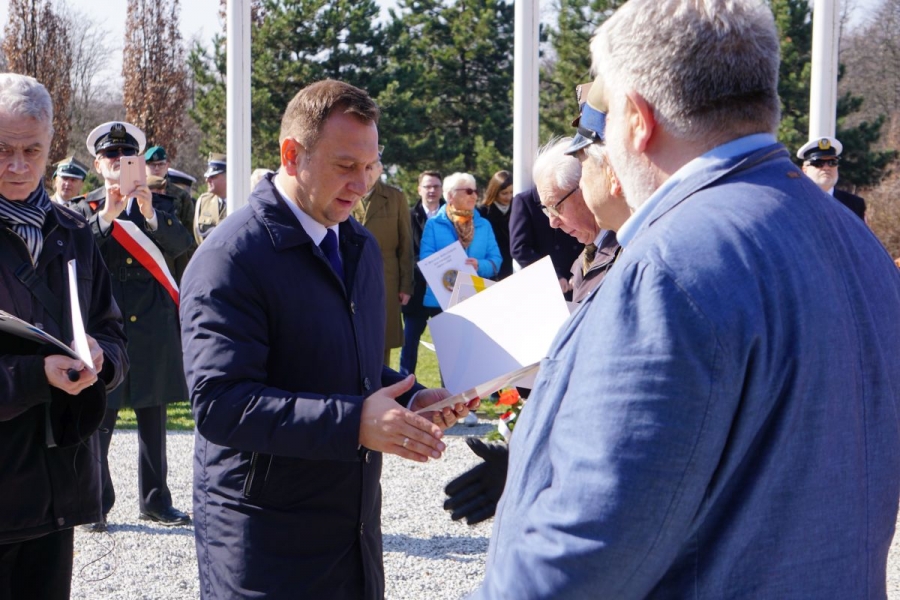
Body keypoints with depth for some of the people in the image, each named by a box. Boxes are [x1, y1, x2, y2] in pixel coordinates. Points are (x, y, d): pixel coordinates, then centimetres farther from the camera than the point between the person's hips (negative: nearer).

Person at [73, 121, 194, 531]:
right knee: (97, 420, -3)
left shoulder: (158, 205, 10)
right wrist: (107, 215, -22)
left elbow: (181, 245, -7)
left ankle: (155, 501, 20)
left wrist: (150, 215, -22)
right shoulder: (85, 210, 5)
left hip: (152, 327, 2)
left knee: (153, 421, 10)